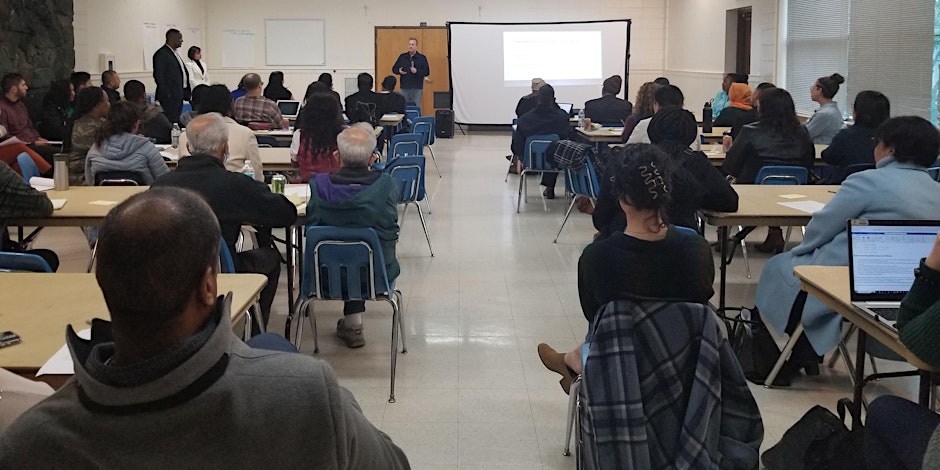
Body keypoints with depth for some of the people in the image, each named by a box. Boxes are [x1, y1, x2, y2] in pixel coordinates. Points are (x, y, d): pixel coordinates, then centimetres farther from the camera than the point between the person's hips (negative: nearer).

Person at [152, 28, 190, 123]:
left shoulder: (175, 53, 17)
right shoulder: (161, 54, -12)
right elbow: (159, 76, -16)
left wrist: (186, 93, 15)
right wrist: (167, 94, -18)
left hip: (179, 95, 9)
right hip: (170, 96, -9)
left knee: (177, 121, 11)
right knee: (169, 122, -10)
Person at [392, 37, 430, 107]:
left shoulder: (422, 58, 3)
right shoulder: (402, 57, 10)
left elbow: (427, 72, -2)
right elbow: (394, 69, 15)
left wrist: (417, 71, -17)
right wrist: (399, 71, -7)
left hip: (417, 88, -2)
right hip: (404, 88, 2)